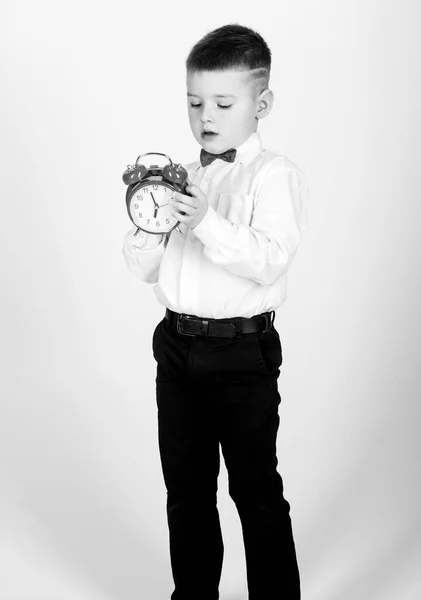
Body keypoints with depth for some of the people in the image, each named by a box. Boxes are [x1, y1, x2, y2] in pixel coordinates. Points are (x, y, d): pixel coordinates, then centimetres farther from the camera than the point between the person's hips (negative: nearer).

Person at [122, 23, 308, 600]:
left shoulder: (275, 175, -6)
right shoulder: (182, 179, 11)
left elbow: (268, 261, -20)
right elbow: (145, 269, 10)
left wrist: (208, 222, -30)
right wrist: (147, 223, -9)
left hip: (241, 352, -6)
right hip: (176, 345, 6)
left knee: (256, 489, 5)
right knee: (185, 487, 17)